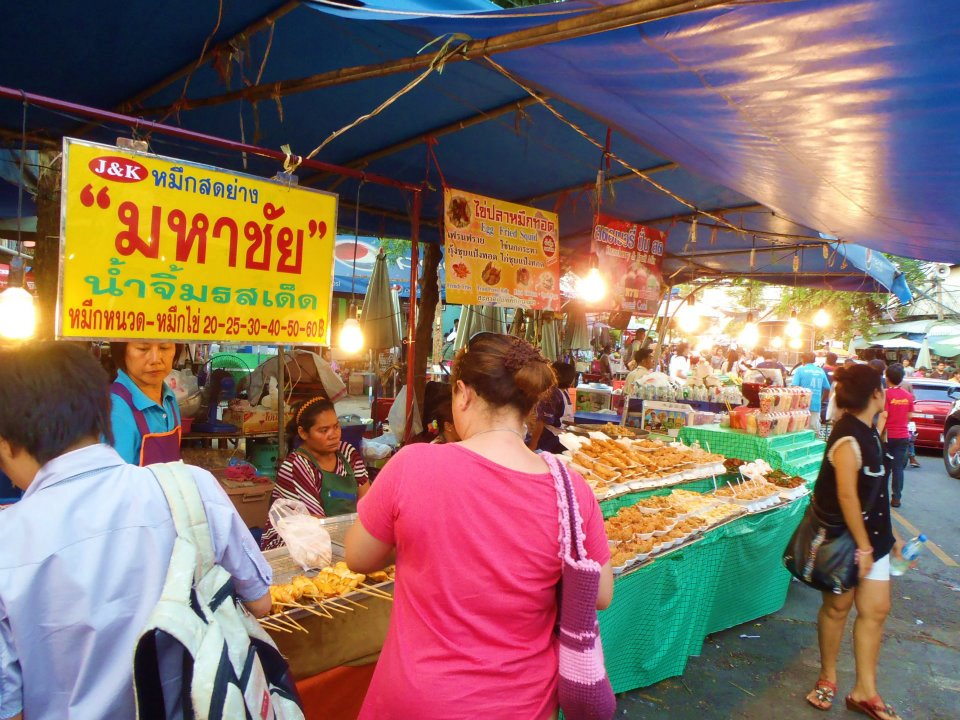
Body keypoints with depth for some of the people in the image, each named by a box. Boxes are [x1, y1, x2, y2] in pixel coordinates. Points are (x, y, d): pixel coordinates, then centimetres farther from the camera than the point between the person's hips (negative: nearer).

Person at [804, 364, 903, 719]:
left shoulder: (867, 433, 7)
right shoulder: (849, 439, -22)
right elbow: (846, 495, -24)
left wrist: (887, 534, 18)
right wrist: (863, 547, -20)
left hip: (870, 534, 9)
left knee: (876, 609, 11)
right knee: (838, 607, 8)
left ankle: (865, 691, 23)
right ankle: (827, 678, 28)